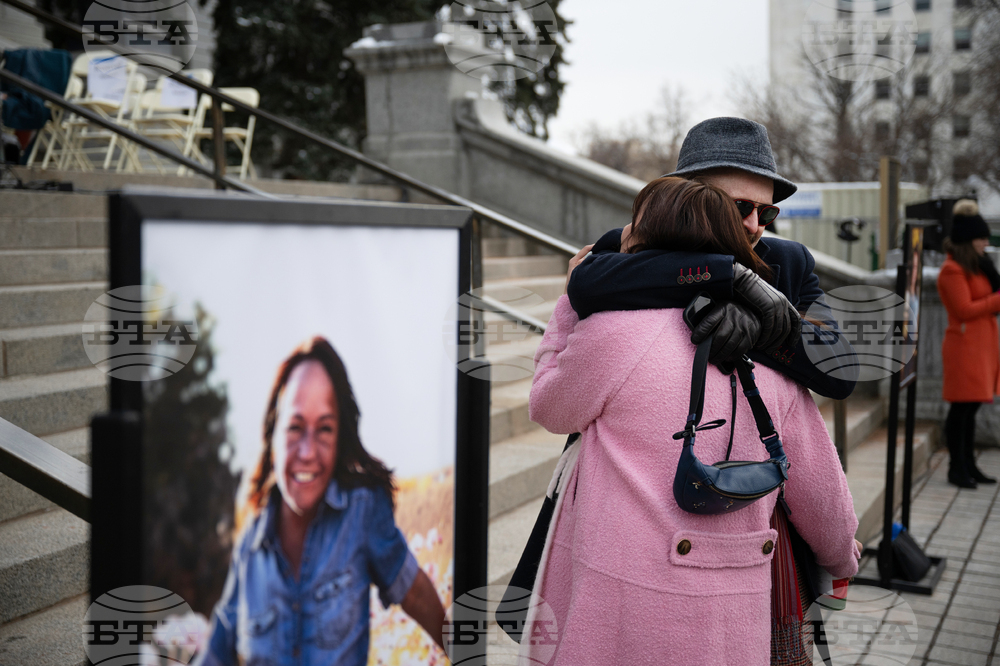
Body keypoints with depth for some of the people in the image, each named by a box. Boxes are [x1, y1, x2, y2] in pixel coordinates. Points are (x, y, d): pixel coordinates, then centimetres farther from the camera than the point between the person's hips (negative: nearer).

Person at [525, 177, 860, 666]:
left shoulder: (614, 331, -13)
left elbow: (549, 409, 7)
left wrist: (573, 300, 18)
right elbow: (820, 490, 12)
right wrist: (842, 560, 33)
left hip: (632, 616, -5)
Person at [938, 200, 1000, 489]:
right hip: (965, 344, -9)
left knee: (971, 408, 12)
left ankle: (968, 465, 19)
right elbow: (964, 310, -18)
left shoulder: (977, 265, 17)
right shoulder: (952, 271, -13)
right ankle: (957, 468, 2)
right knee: (961, 408, -5)